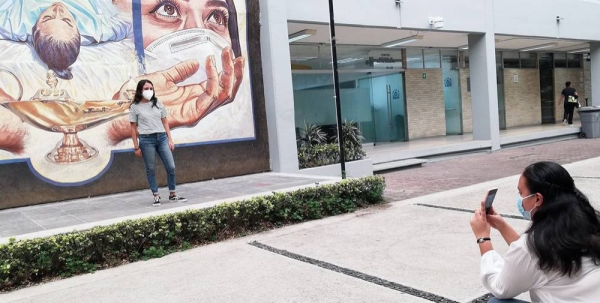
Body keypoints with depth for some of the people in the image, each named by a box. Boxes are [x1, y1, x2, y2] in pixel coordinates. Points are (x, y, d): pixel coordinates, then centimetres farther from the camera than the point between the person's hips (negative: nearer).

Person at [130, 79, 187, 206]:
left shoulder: (158, 104, 11)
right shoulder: (135, 107, 1)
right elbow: (133, 128, 2)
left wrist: (170, 139, 7)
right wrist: (136, 147, -1)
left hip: (162, 137, 3)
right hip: (146, 139, -3)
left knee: (171, 167, -1)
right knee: (150, 169, 3)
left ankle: (172, 194, 12)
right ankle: (156, 196, 13)